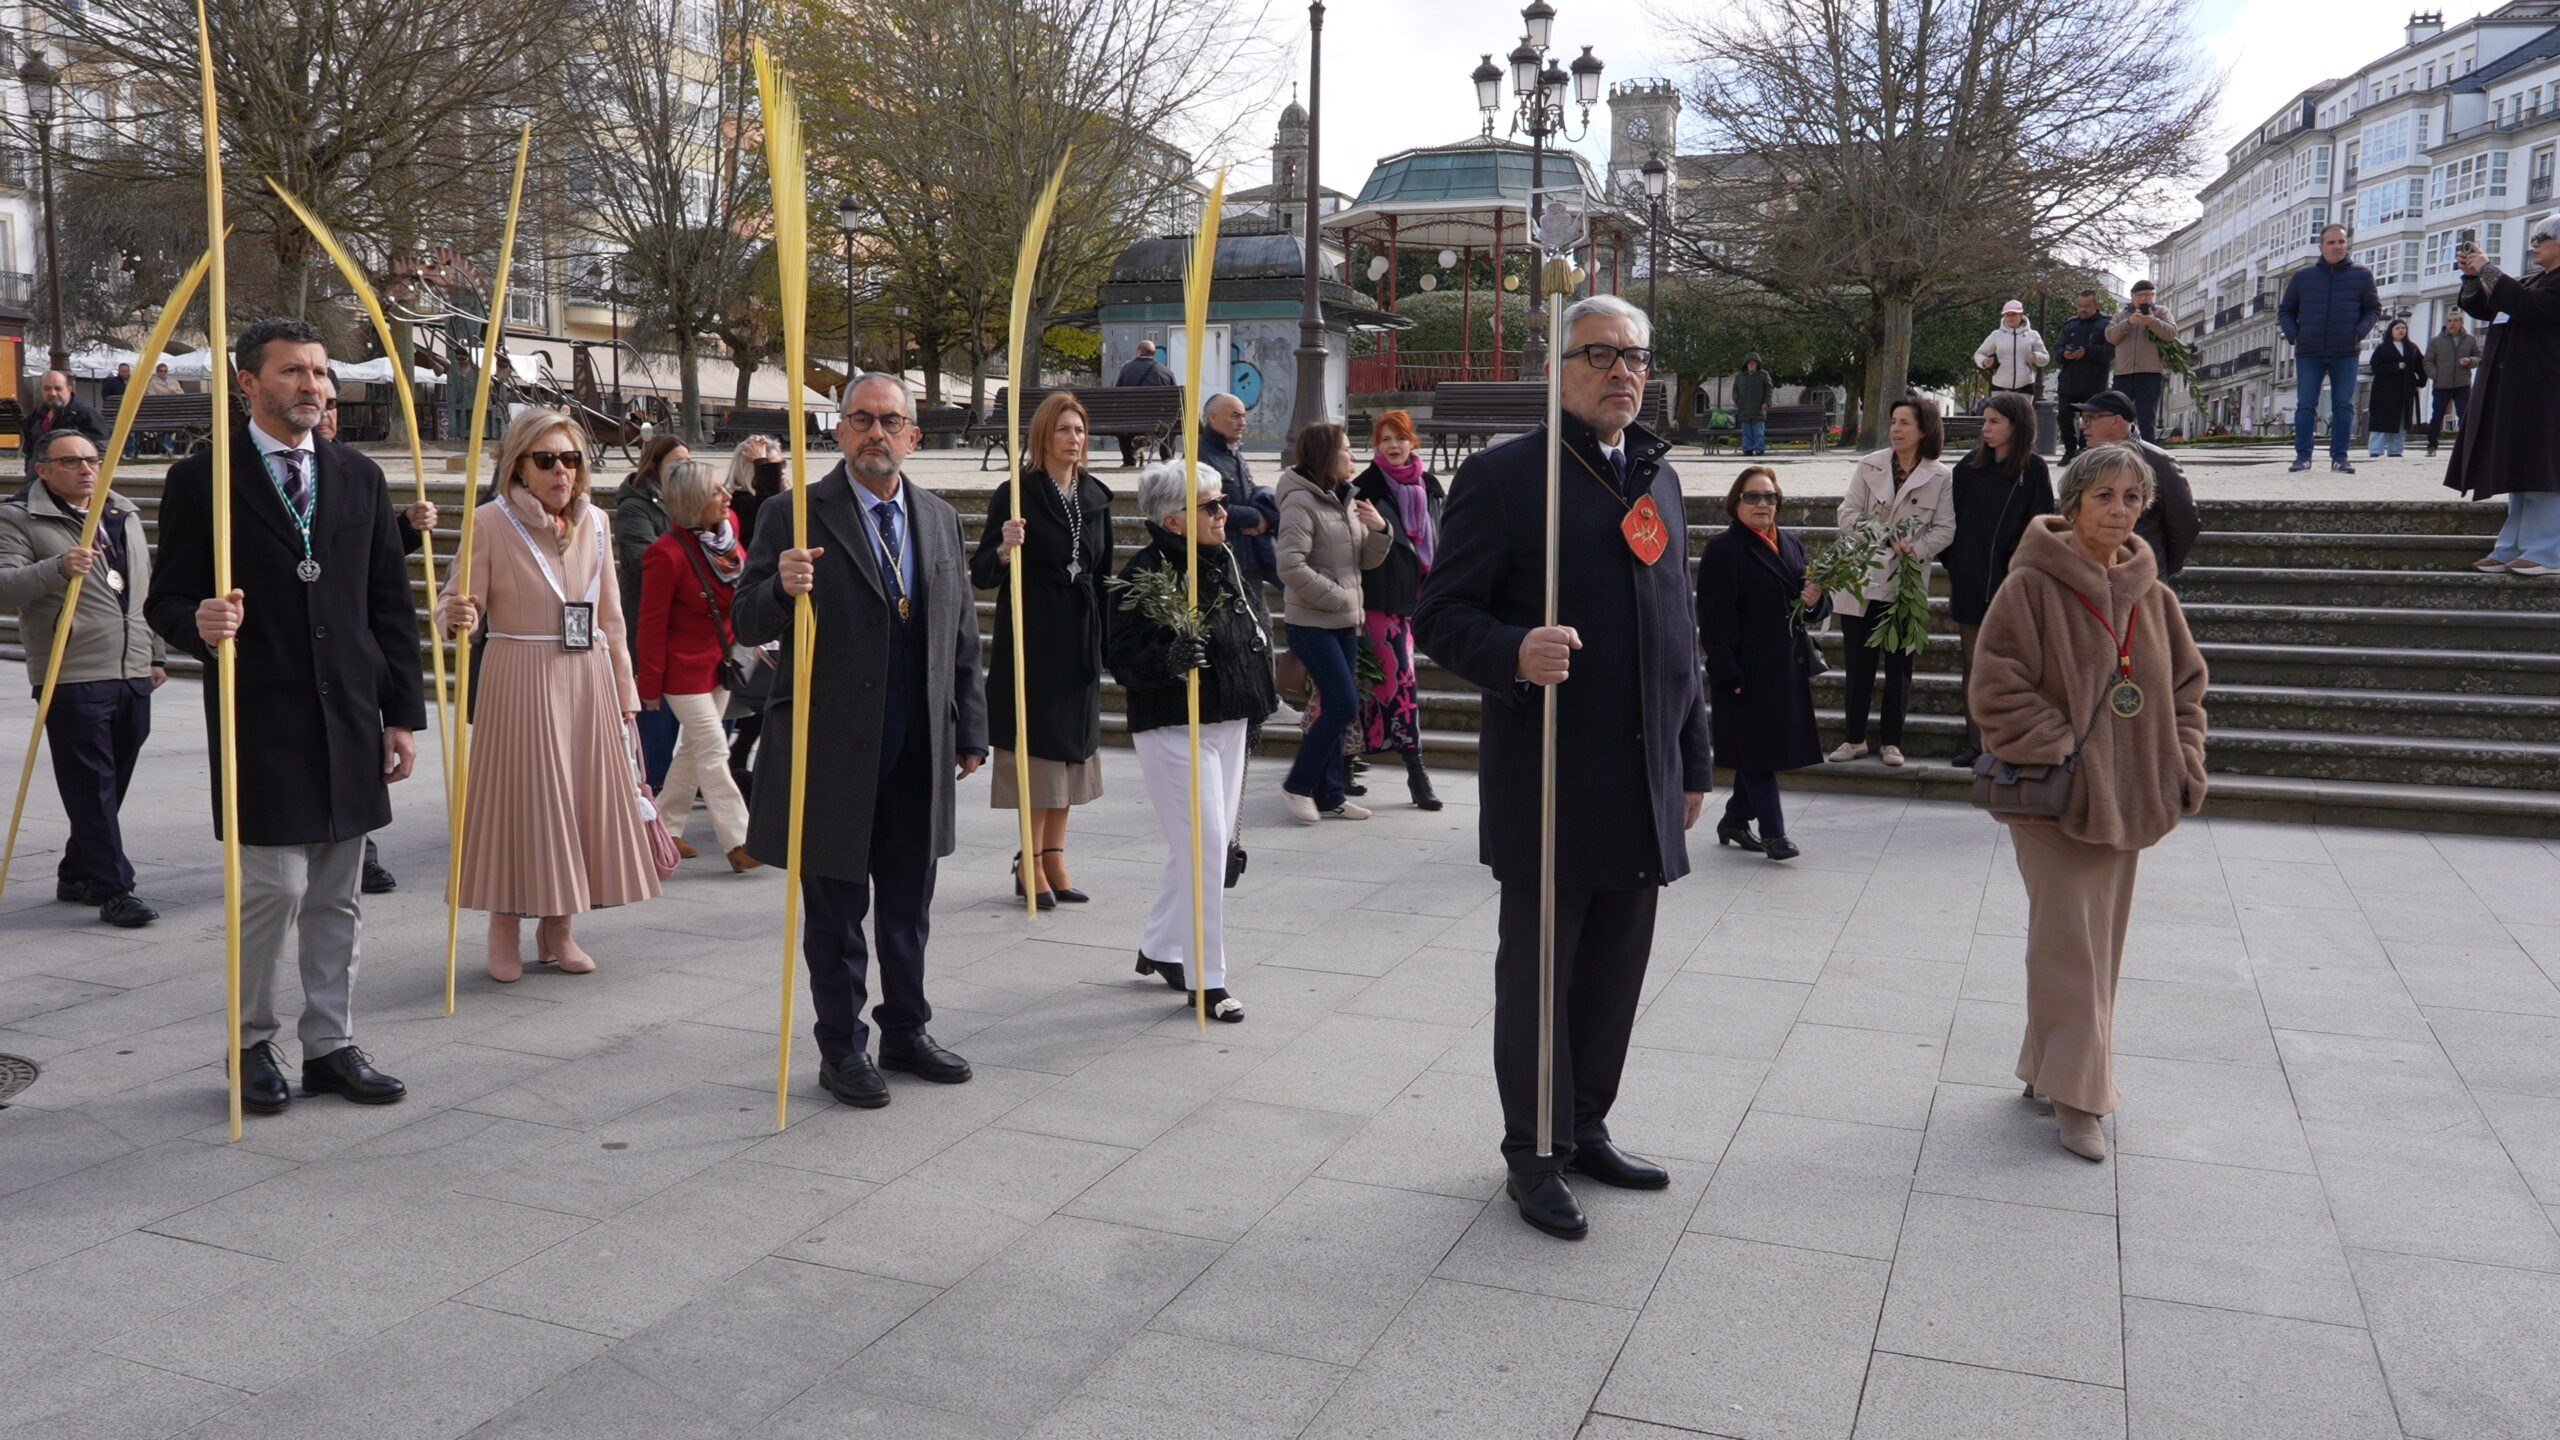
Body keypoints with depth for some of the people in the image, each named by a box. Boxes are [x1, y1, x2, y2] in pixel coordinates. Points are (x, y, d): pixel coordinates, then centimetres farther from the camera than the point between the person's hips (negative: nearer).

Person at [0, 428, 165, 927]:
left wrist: (156, 654, 21)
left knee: (112, 786, 12)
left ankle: (77, 875, 26)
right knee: (92, 789, -6)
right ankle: (113, 890, -3)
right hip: (71, 679, -6)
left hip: (133, 677, 6)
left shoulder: (124, 515, 18)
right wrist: (57, 567, -29)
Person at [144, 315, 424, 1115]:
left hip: (348, 717, 4)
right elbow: (165, 600, 0)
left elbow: (391, 603, 11)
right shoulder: (201, 480, -1)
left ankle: (331, 1047, 20)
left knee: (336, 899, 10)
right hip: (261, 719, -4)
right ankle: (253, 1044, 15)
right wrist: (199, 623, -24)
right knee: (276, 884, -5)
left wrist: (402, 712, 7)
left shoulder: (360, 477, 11)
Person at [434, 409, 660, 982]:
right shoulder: (491, 522, -5)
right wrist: (455, 617, -32)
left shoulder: (594, 522, 8)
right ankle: (505, 933, 14)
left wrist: (623, 690, 13)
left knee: (581, 797, 7)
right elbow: (457, 604, -8)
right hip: (519, 681, -4)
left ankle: (557, 928, 20)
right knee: (518, 797, 0)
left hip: (586, 680, 5)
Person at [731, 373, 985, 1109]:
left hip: (919, 752, 5)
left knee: (908, 906, 16)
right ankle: (842, 1049, 21)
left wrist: (970, 730, 12)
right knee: (836, 911, 7)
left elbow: (962, 634, 15)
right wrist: (781, 588, -30)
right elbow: (747, 623, -8)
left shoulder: (940, 519, 10)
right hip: (833, 750, -4)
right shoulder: (800, 515, -6)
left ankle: (906, 1032, 31)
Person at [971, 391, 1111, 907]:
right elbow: (981, 574, -8)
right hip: (1032, 637, -6)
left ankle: (1053, 857, 18)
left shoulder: (1095, 496, 10)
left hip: (1080, 639, 6)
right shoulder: (1017, 494, -7)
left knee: (1072, 743, 8)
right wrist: (1004, 549, -29)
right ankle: (1031, 861, 5)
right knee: (1038, 745, -5)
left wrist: (1106, 633, 12)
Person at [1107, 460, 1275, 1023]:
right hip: (1174, 729, -8)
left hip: (1228, 725, 8)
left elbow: (1255, 628, 21)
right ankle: (1206, 980, 3)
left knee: (1197, 847, 16)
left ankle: (1160, 948, 33)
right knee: (1205, 849, -8)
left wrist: (1256, 701, 16)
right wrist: (1170, 659, -37)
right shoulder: (1145, 575, -16)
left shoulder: (1226, 564, 9)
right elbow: (1123, 658, -21)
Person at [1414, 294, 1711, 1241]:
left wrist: (1692, 763, 18)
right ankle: (1535, 1155, 21)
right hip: (1549, 783, -6)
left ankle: (1587, 1129, 32)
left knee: (1614, 972, 15)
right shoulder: (1502, 476, -7)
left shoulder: (1659, 478, 15)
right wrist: (1514, 655, -30)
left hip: (1644, 784, 6)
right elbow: (1440, 616, -9)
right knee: (1538, 973, 6)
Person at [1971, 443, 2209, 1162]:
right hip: (2054, 798, -7)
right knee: (2070, 941, -5)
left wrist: (2184, 765, 4)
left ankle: (2049, 1067, 28)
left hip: (2126, 797, 7)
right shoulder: (2032, 586, -12)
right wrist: (2058, 754, -18)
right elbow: (1997, 689, -15)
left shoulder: (2151, 595, 7)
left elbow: (2185, 685, 15)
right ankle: (2074, 1093, 4)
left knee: (2103, 941, 14)